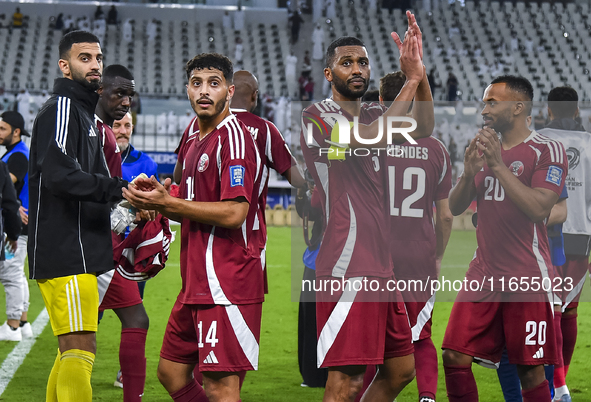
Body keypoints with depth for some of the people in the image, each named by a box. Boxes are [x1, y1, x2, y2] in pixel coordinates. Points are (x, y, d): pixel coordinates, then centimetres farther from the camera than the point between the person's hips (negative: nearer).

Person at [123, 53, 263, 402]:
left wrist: (167, 203, -13)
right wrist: (159, 200, 7)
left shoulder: (234, 136, -12)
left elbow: (233, 214, -20)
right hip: (197, 282, 10)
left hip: (227, 279, -10)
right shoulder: (198, 141, 20)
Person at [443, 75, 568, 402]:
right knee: (455, 356, -3)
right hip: (484, 274, 6)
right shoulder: (482, 147, 14)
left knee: (530, 370, -1)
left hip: (528, 279, -6)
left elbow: (538, 209, -20)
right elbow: (455, 207, 12)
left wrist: (498, 165, -20)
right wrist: (469, 172, -7)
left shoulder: (547, 151, -7)